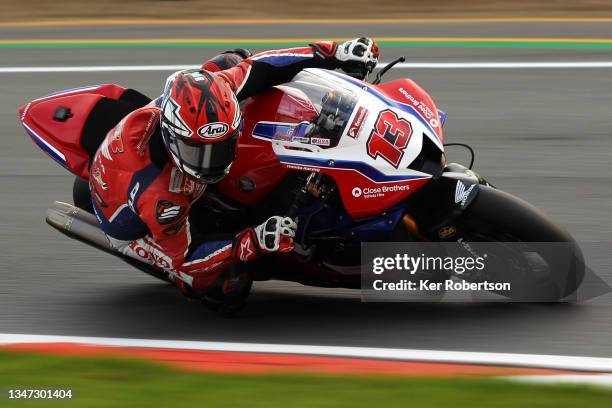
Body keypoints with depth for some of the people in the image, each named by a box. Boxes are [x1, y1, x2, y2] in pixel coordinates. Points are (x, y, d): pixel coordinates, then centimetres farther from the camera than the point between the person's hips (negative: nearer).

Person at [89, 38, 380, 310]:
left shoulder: (200, 101, -35)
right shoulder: (156, 194, -47)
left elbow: (258, 67, -20)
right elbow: (183, 259, -33)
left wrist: (332, 54, -24)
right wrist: (254, 243, -44)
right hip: (135, 225, -6)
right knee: (228, 287, -17)